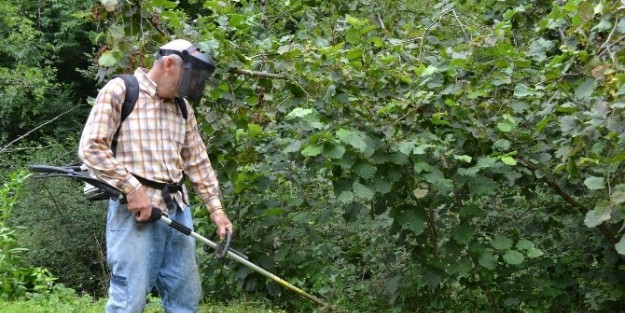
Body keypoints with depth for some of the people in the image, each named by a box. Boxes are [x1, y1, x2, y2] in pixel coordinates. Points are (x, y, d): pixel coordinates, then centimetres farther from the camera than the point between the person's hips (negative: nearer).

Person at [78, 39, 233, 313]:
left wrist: (216, 209, 13)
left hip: (177, 209, 7)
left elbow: (197, 161, 20)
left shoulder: (182, 107, 16)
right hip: (135, 209, -7)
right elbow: (91, 147, -13)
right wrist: (131, 187, -17)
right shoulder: (119, 91, -5)